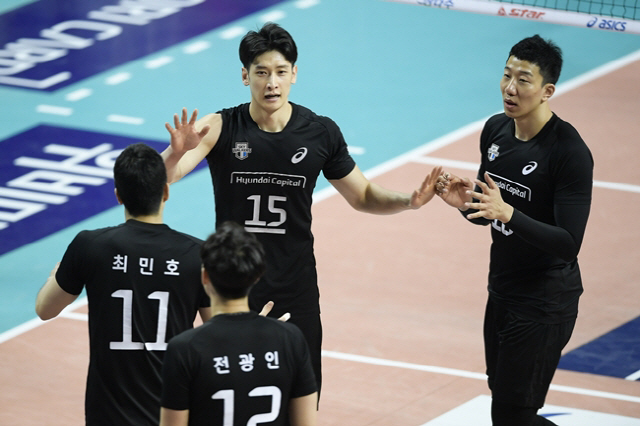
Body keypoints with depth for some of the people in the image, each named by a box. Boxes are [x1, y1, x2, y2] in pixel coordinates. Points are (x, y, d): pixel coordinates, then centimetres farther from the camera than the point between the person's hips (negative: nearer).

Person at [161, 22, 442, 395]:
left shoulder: (321, 133, -2)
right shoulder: (222, 128, -10)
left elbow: (363, 196, 9)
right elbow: (163, 177, -23)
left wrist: (409, 200, -10)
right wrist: (179, 151, -45)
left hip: (296, 293, 2)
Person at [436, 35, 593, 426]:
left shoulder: (571, 153, -21)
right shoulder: (496, 130, 2)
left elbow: (569, 245, -25)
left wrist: (507, 214, -35)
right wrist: (467, 203, -10)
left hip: (545, 303, -8)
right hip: (502, 292, 8)